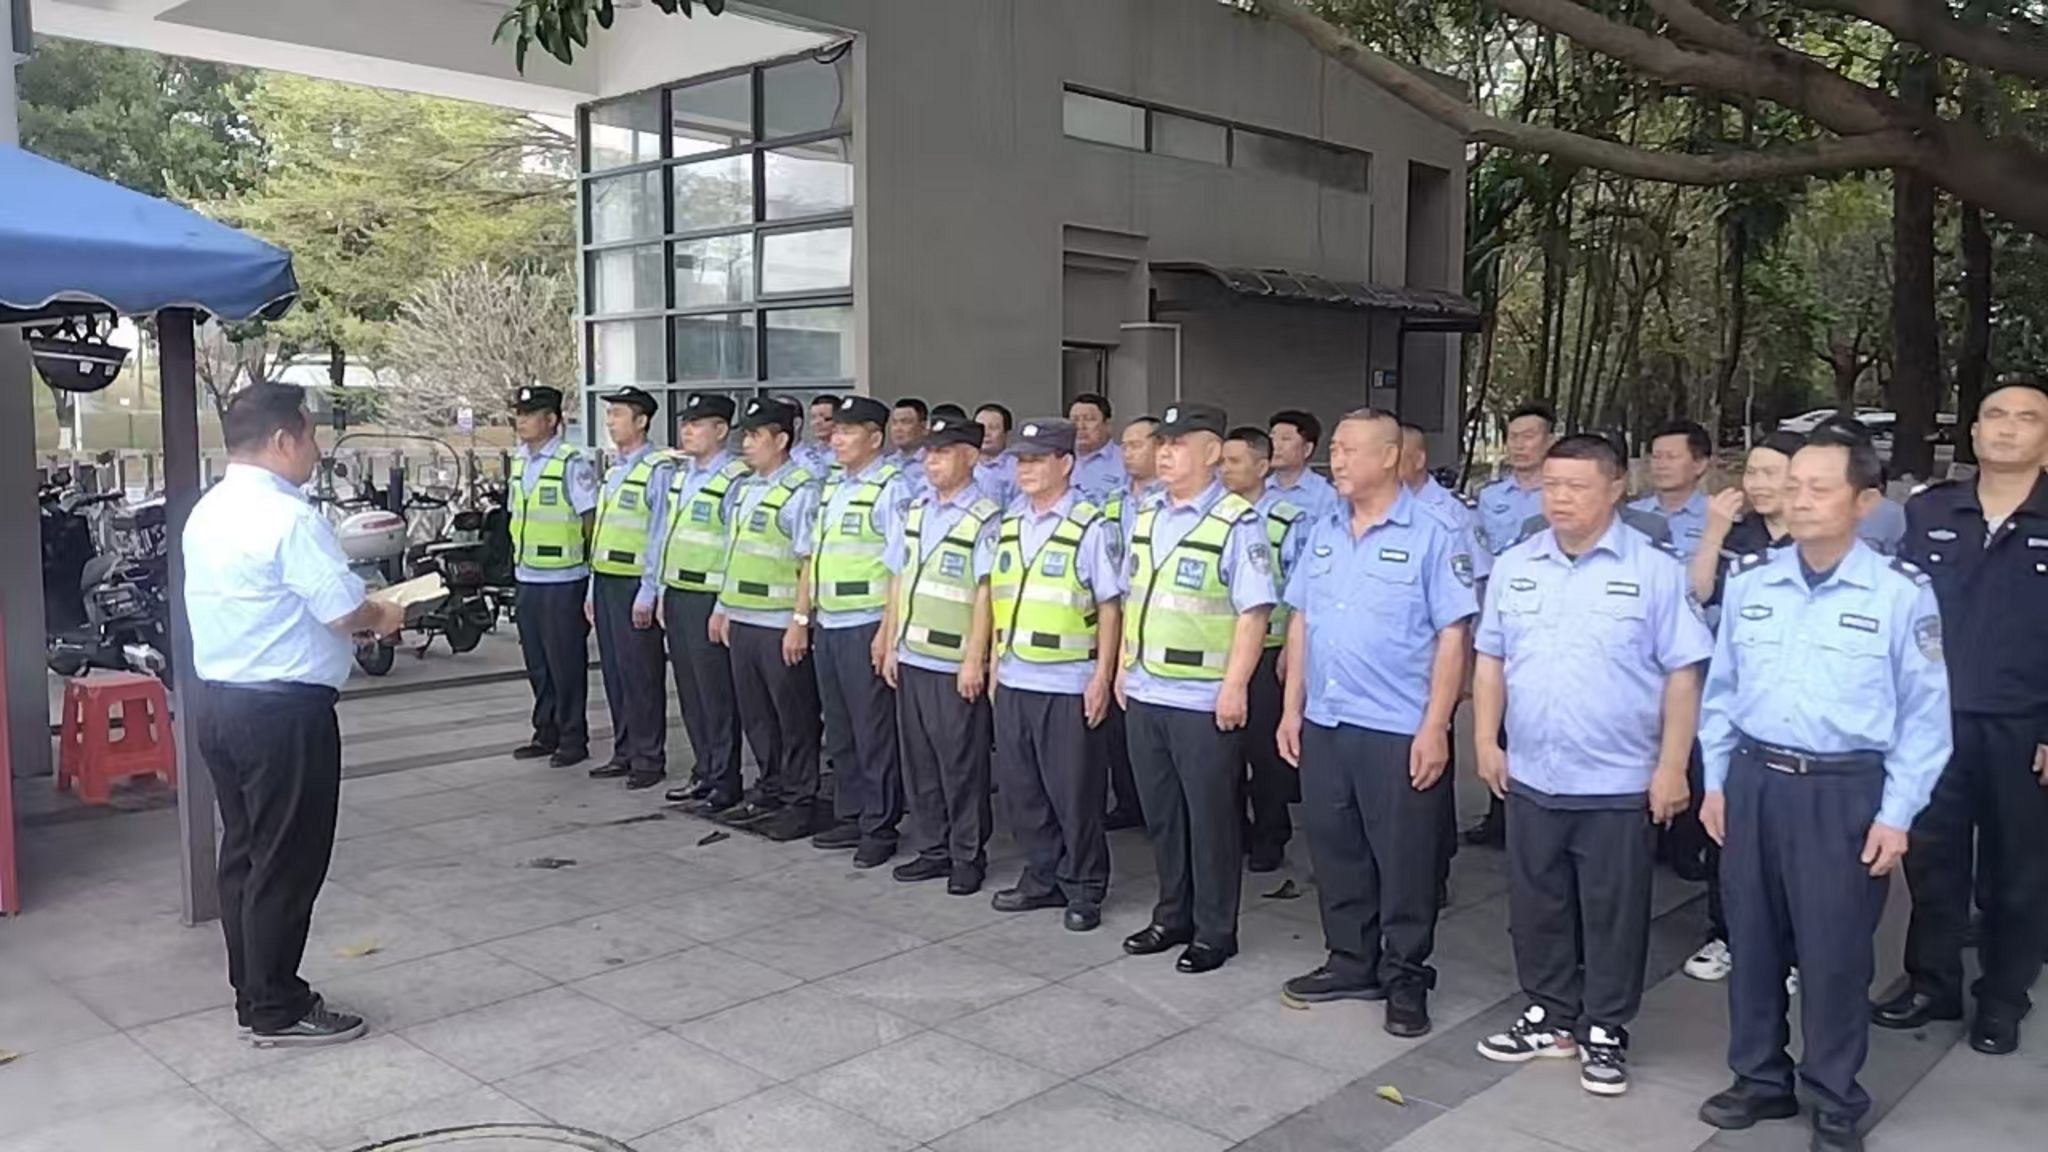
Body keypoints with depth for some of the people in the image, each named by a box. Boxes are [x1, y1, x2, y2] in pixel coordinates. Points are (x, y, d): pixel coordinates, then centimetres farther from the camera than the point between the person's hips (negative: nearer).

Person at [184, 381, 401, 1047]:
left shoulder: (207, 513, 11)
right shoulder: (289, 517, -18)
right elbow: (345, 611, -21)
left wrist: (354, 619, 15)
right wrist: (382, 617, 0)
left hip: (221, 703, 10)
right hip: (284, 712, -9)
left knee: (243, 854, 17)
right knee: (287, 863, 1)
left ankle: (253, 993, 28)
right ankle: (277, 1011, 10)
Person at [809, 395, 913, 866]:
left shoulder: (891, 487, -10)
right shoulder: (831, 486, 15)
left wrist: (887, 629, -19)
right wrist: (802, 614, 18)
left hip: (866, 625, -8)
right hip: (829, 623, 8)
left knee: (874, 731, 0)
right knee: (839, 730, 15)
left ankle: (880, 828, 9)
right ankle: (850, 817, 26)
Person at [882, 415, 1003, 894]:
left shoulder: (985, 518, -11)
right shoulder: (915, 511, 11)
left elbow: (985, 594, -13)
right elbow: (898, 581, 15)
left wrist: (974, 660, -15)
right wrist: (890, 645, 13)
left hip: (956, 664, -7)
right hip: (911, 658, 7)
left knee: (962, 765, 3)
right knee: (918, 760, 13)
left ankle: (968, 857, 16)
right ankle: (931, 849, 26)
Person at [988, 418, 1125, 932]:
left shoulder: (1092, 528, -9)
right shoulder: (1008, 526, 11)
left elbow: (1110, 608, -9)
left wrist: (1102, 678, -12)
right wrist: (994, 664, 16)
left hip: (1069, 685, -6)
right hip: (1013, 681, 7)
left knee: (1074, 793, 3)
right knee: (1020, 789, 13)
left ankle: (1084, 890, 17)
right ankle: (1043, 878, 28)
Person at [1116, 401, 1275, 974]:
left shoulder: (1237, 522, -12)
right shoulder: (1147, 517, 10)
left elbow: (1253, 611, -16)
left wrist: (1235, 686, -19)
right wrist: (1124, 668, 15)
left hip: (1205, 700, -7)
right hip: (1144, 694, 7)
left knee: (1211, 818, 6)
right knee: (1160, 814, 17)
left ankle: (1215, 931, 20)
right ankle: (1172, 916, 33)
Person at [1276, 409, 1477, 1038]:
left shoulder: (1431, 537, -7)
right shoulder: (1323, 532, 10)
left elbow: (1452, 637, -10)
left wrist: (1434, 728, -14)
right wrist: (1292, 709, 10)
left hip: (1399, 731, -6)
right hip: (1323, 724, 6)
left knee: (1404, 860, 5)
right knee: (1335, 850, 14)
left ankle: (1405, 979, 19)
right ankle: (1350, 962, 30)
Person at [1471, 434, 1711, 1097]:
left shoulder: (1655, 570, -7)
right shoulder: (1514, 566, 5)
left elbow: (1683, 675, -8)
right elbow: (1491, 660, 10)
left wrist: (1671, 767, -11)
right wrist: (1486, 740, 4)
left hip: (1619, 782, -4)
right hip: (1531, 777, 4)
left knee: (1613, 913, 8)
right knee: (1537, 907, 15)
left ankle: (1604, 1031, 23)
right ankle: (1550, 1016, 31)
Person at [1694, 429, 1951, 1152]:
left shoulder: (1900, 592, -9)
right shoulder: (1750, 582, 3)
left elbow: (1925, 713, -5)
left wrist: (1896, 814, -7)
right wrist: (1716, 782, 9)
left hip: (1845, 792, -4)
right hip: (1754, 781, 4)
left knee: (1834, 953, 6)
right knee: (1753, 942, 13)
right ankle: (1761, 1079, 31)